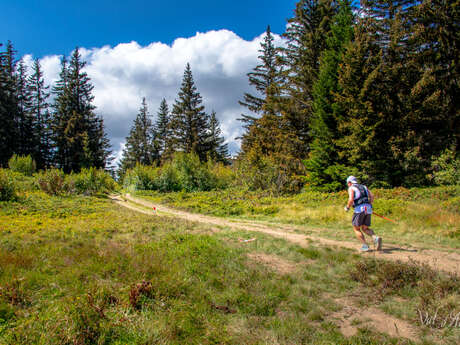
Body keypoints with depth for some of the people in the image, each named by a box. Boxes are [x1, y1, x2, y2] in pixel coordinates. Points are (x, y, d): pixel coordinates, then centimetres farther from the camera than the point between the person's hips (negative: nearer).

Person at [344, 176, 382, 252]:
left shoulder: (351, 188, 5)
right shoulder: (363, 187, 24)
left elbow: (351, 199, -11)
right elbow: (372, 196, 10)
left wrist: (347, 207, 6)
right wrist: (369, 205, 20)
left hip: (359, 209, -6)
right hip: (368, 209, 6)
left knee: (356, 228, 8)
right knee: (365, 229, 14)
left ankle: (365, 246, -3)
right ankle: (376, 238, -13)